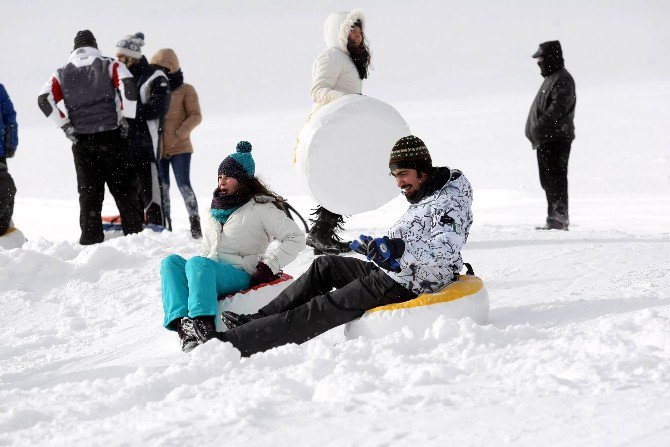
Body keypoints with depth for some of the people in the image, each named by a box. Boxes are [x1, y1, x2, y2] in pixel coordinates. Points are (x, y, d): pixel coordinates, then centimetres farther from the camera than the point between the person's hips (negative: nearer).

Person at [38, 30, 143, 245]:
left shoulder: (63, 74, 10)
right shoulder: (110, 65, 4)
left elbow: (45, 99, -2)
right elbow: (128, 87, -12)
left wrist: (66, 127, 1)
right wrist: (125, 119, -4)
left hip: (81, 141, 2)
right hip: (111, 136, -2)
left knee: (88, 192, 7)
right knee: (124, 189, 4)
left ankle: (90, 239, 4)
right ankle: (135, 234, 1)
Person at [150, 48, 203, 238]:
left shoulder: (185, 90, 0)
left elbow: (195, 116, -4)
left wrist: (180, 132, -17)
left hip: (180, 148, -5)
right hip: (157, 149, 5)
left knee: (183, 185, -8)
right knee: (162, 187, 7)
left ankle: (195, 222, 3)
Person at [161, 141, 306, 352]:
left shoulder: (261, 207, 3)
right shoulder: (214, 208, 24)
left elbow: (296, 238, -2)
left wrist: (268, 267, -10)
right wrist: (200, 273, 12)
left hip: (240, 275, -7)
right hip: (209, 273, 7)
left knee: (197, 263, -35)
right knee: (170, 261, -22)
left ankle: (202, 326, -55)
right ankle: (182, 324, -44)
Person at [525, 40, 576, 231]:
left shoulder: (562, 79, -11)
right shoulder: (551, 78, 21)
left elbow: (558, 108, -22)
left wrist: (539, 128, -25)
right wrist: (535, 133, 18)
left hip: (556, 139, -11)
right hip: (545, 140, 11)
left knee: (555, 179, -11)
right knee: (548, 179, 13)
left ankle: (559, 218, -11)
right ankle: (555, 217, 18)